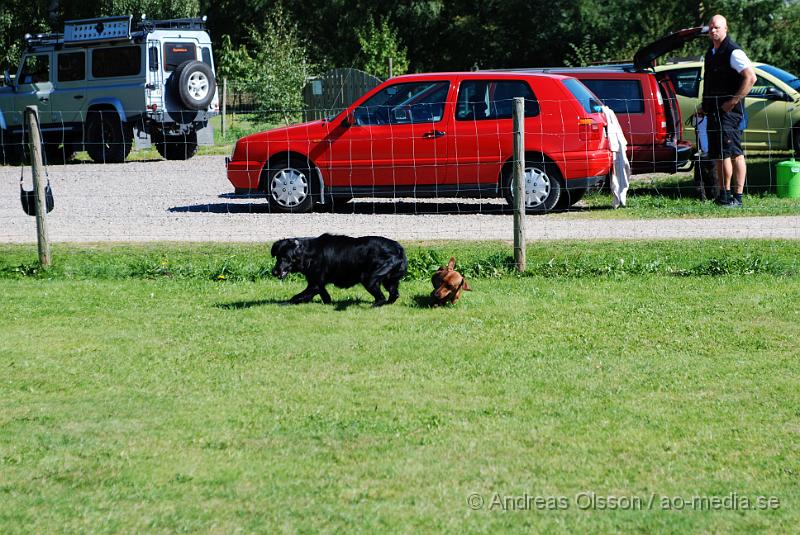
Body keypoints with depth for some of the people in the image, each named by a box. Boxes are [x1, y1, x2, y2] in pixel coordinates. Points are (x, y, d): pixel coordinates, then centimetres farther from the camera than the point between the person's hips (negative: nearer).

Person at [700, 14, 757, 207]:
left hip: (729, 110, -9)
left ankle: (737, 196, -11)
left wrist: (734, 101, -20)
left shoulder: (733, 52, -11)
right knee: (718, 155, 11)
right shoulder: (711, 52, 16)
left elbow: (750, 77, -20)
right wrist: (705, 105, 17)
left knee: (733, 152, -11)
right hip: (713, 111, 9)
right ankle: (723, 194, 18)